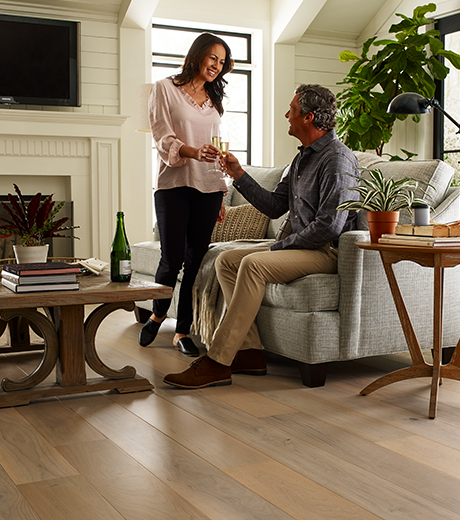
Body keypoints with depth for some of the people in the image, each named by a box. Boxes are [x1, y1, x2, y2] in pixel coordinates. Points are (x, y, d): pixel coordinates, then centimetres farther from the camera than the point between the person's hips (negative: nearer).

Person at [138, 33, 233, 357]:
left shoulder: (214, 100, 20)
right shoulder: (165, 90, 5)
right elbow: (164, 140, -6)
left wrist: (221, 196, 15)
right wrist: (194, 152, -25)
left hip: (207, 189, 4)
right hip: (173, 185, -4)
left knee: (196, 260, 0)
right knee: (172, 258, -8)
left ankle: (182, 331, 9)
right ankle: (158, 314, 20)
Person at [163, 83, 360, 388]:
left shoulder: (338, 159, -14)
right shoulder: (303, 158, 19)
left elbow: (329, 226, -23)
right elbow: (275, 206, 18)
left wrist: (280, 246, -14)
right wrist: (239, 174, 12)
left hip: (328, 252, -10)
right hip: (301, 247, 10)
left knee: (254, 264, -30)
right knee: (226, 261, 1)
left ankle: (217, 363, -27)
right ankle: (250, 351, -6)